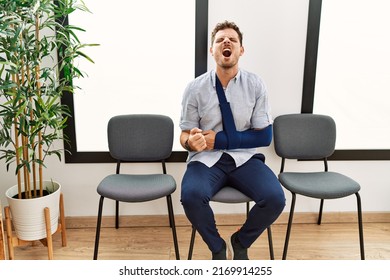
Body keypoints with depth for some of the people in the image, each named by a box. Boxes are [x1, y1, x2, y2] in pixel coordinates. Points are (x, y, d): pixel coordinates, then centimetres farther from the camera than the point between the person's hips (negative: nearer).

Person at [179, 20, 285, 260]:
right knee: (191, 196, -31)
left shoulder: (255, 85, -1)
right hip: (206, 159, 0)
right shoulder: (195, 88, -1)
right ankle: (217, 247, 2)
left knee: (275, 199, -25)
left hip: (245, 157, 1)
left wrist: (220, 139, -13)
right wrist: (191, 141, -23)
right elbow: (184, 134, 4)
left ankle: (241, 242, 10)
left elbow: (264, 136, -2)